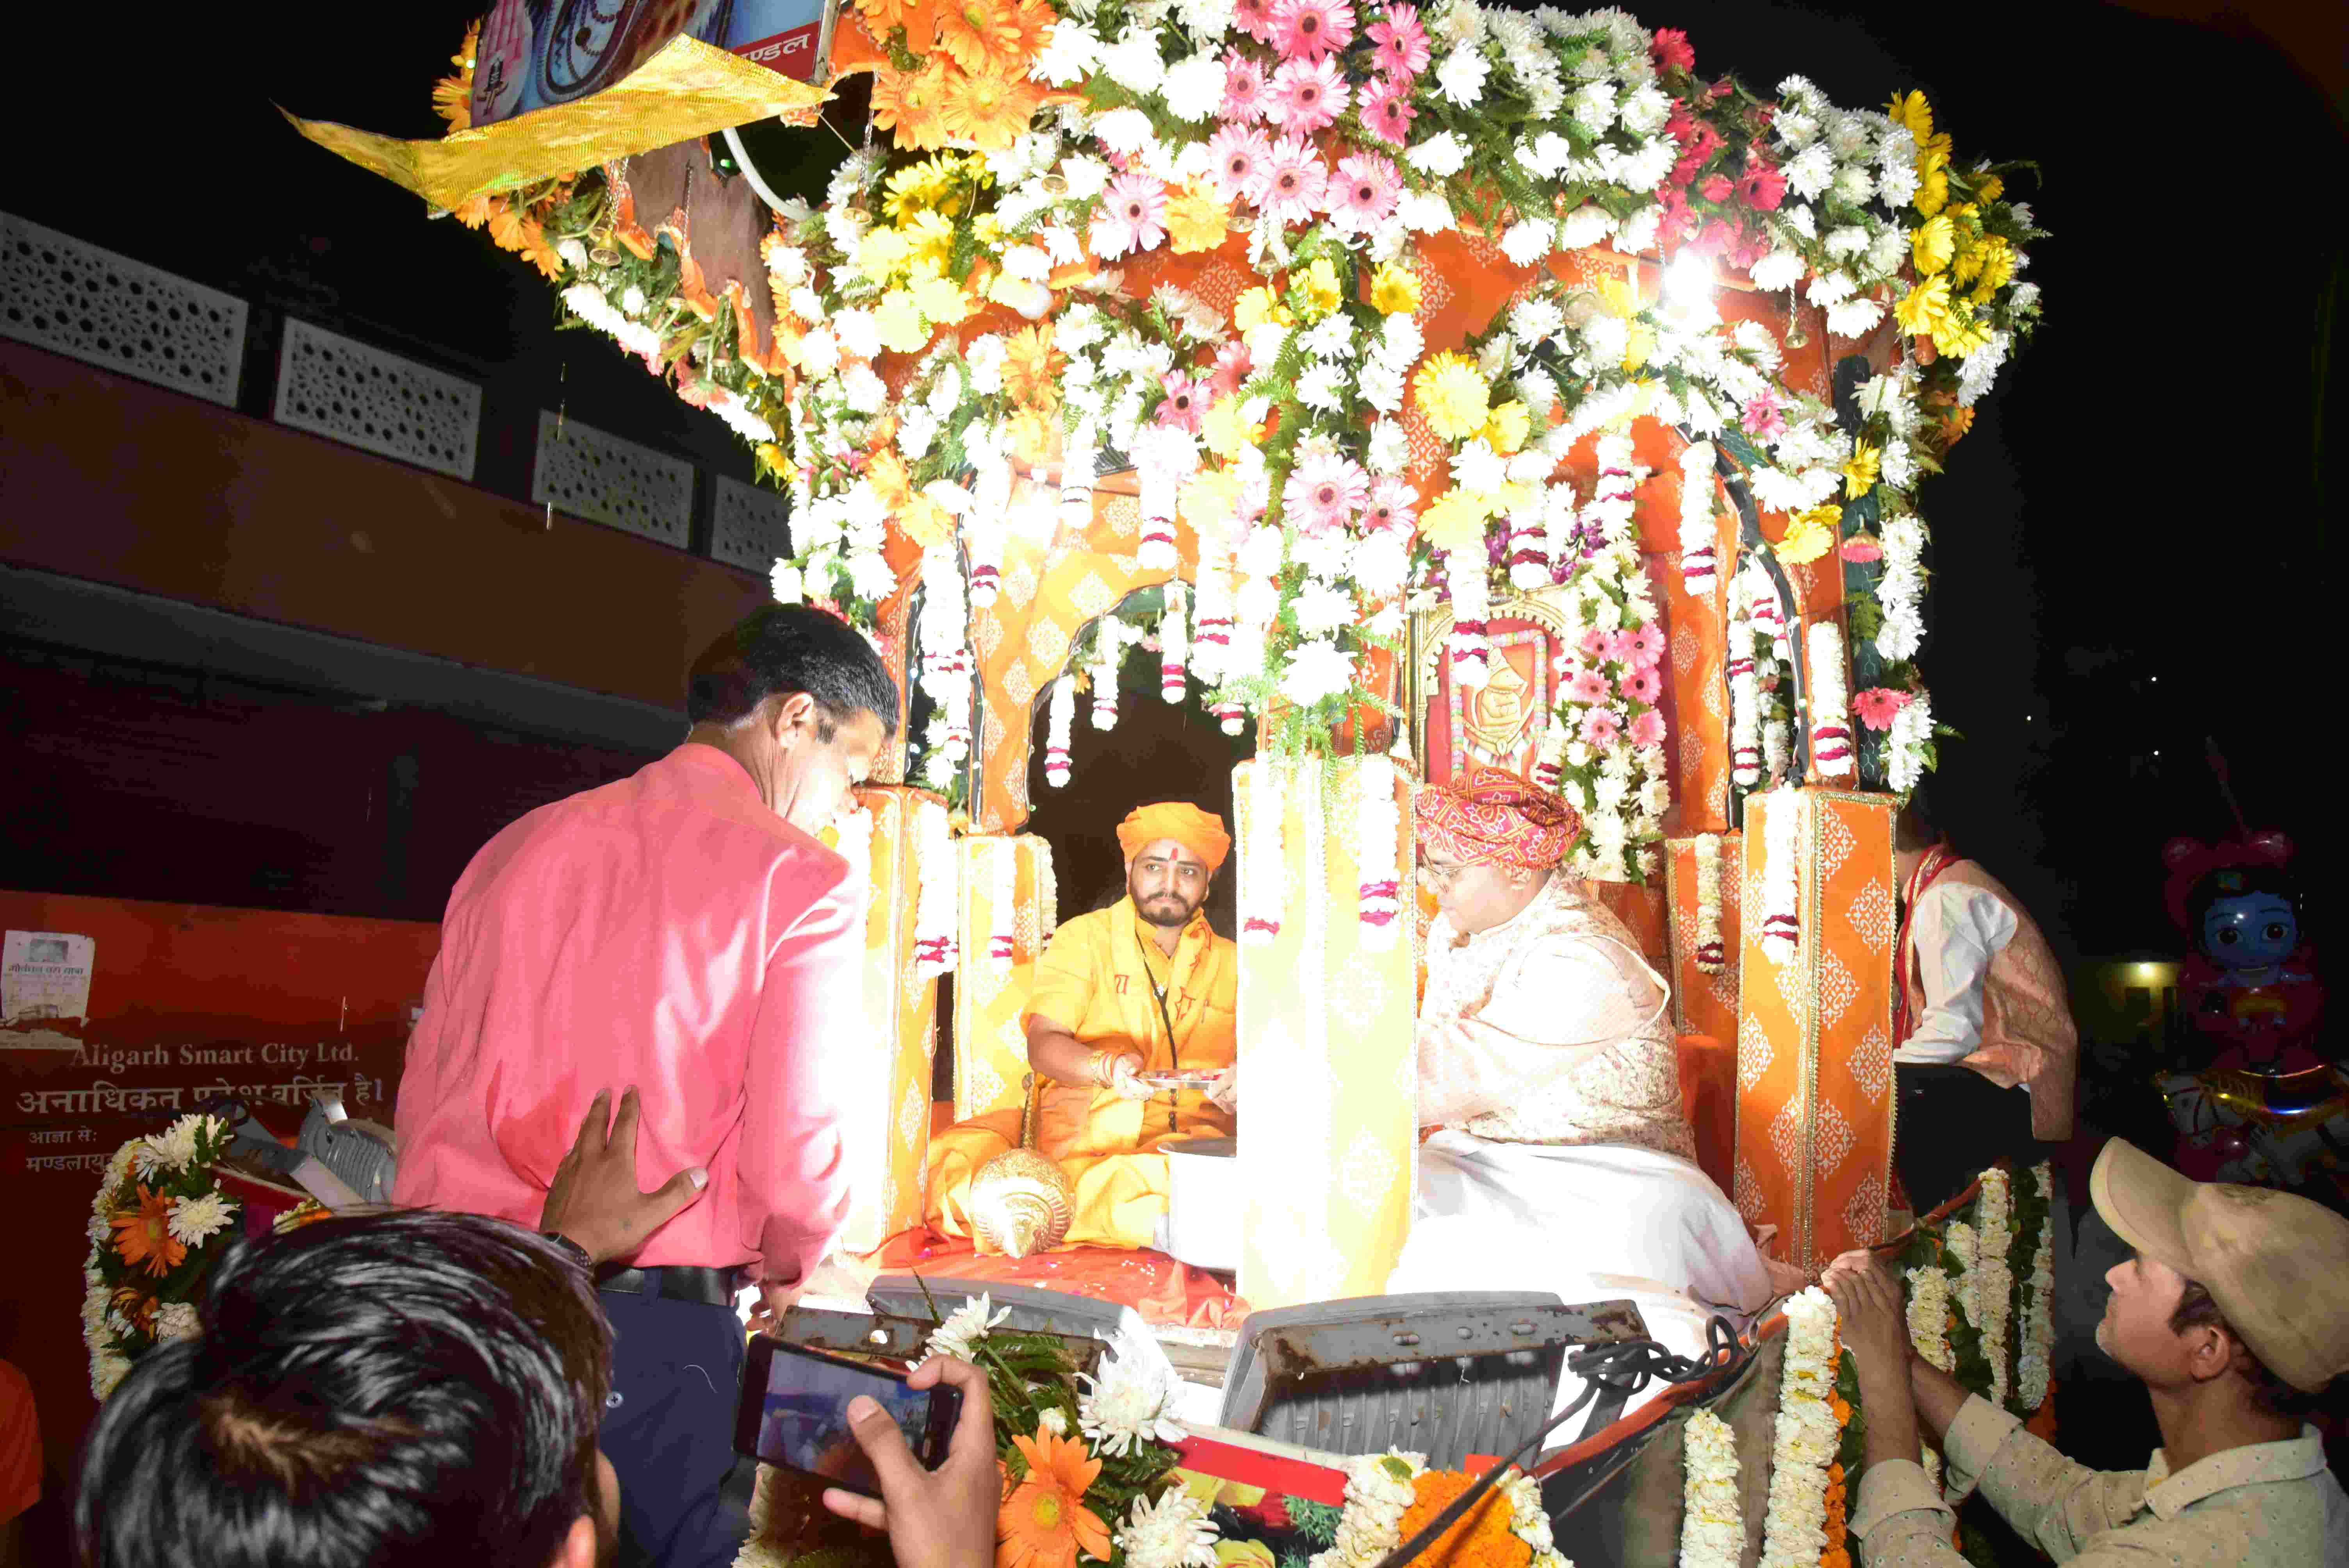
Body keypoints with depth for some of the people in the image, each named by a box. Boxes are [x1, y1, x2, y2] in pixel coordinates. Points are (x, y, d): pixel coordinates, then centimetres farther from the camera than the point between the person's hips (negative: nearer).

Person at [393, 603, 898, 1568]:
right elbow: (792, 1156, -13)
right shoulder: (801, 882, -8)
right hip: (645, 1332, -5)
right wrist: (783, 1269, 9)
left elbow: (421, 1107, 11)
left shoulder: (516, 846, 8)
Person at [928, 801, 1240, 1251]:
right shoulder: (1085, 937, 13)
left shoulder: (1230, 962, 19)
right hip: (1081, 1135, -1)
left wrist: (1243, 1083, -14)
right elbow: (1042, 1044, 0)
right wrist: (1107, 1067, -21)